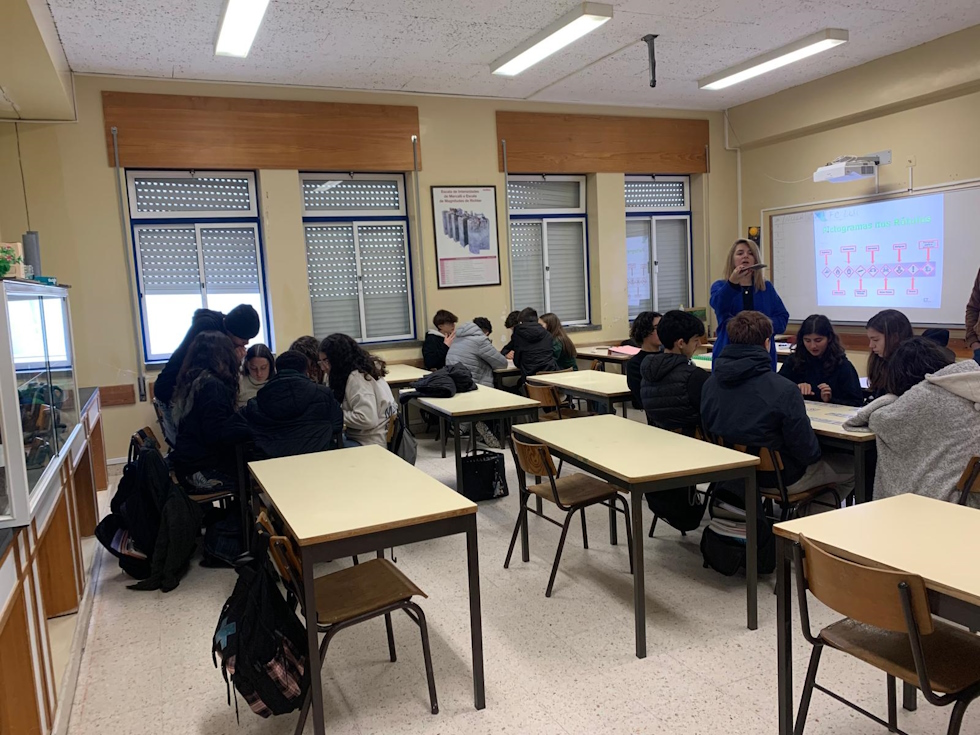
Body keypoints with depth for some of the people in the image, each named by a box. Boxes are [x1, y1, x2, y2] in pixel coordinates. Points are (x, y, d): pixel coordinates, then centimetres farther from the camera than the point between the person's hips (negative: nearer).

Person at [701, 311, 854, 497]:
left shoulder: (710, 384, -10)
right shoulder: (784, 390, -27)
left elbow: (708, 431, 3)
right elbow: (806, 450, -19)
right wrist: (814, 455, 4)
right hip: (778, 479, -6)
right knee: (850, 469, 19)